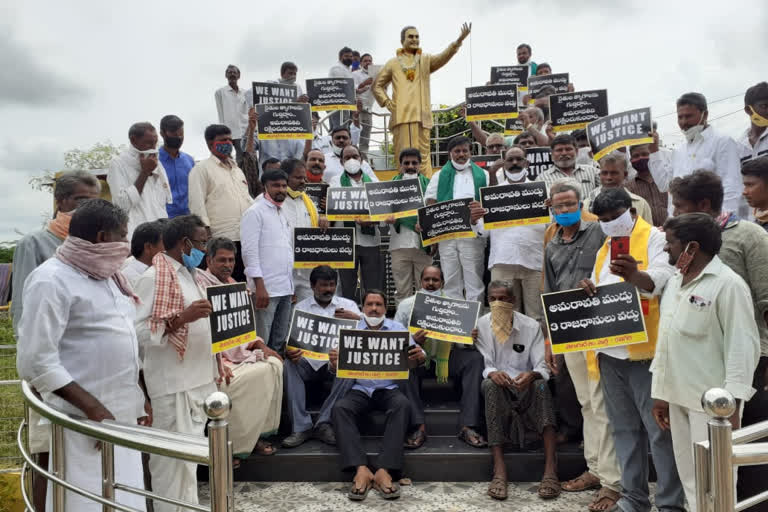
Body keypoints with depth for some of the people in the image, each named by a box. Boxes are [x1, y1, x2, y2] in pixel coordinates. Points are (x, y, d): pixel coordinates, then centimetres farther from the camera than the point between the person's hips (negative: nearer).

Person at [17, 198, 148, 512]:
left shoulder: (107, 276, 13)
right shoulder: (52, 280, -12)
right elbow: (36, 361, -18)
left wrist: (141, 397, 14)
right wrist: (93, 407, -20)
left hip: (123, 416, 8)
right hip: (84, 422, -8)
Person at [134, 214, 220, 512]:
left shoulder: (190, 275, 15)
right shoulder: (153, 278, -13)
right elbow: (138, 332, -21)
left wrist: (219, 364, 17)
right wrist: (182, 317, -27)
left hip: (200, 379, 9)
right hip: (174, 384, -8)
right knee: (176, 460, -3)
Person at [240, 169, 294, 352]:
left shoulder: (283, 213, 18)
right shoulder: (255, 212, -6)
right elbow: (250, 252, -13)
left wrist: (292, 285, 16)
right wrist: (259, 286, -19)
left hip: (286, 288, 8)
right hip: (266, 288, -8)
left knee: (280, 342, 14)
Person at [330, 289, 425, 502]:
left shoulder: (398, 329, 9)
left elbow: (414, 358, 3)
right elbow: (340, 368, 3)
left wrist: (419, 357, -22)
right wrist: (334, 364, -22)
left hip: (389, 388, 0)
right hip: (360, 389, 0)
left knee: (402, 404, -31)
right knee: (339, 408, -28)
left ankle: (384, 470, -35)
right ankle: (361, 470, -35)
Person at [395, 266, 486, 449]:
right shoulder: (406, 305, 7)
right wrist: (413, 340, -22)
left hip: (446, 357, 2)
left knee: (475, 357, -26)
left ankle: (467, 426, -29)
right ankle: (419, 426, -34)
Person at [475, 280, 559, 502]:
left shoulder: (531, 326, -2)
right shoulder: (480, 325, -1)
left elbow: (543, 367, -9)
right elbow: (482, 364, -7)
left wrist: (531, 375, -33)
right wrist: (492, 373, -31)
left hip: (526, 387, 0)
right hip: (498, 386, 0)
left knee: (540, 385, -33)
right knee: (490, 385, -35)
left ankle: (551, 469, -40)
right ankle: (499, 470, -42)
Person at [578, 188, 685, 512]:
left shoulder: (654, 238, -5)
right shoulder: (604, 249, 18)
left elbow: (661, 279, -23)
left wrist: (636, 276, -45)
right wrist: (588, 290, -1)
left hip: (643, 349, -7)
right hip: (609, 351, 7)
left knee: (658, 429, -1)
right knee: (624, 428, 14)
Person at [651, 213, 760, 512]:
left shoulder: (728, 284, -12)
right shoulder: (675, 281, 11)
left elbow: (742, 347, -15)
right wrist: (660, 392, 14)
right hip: (678, 396, 7)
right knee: (689, 479, 16)